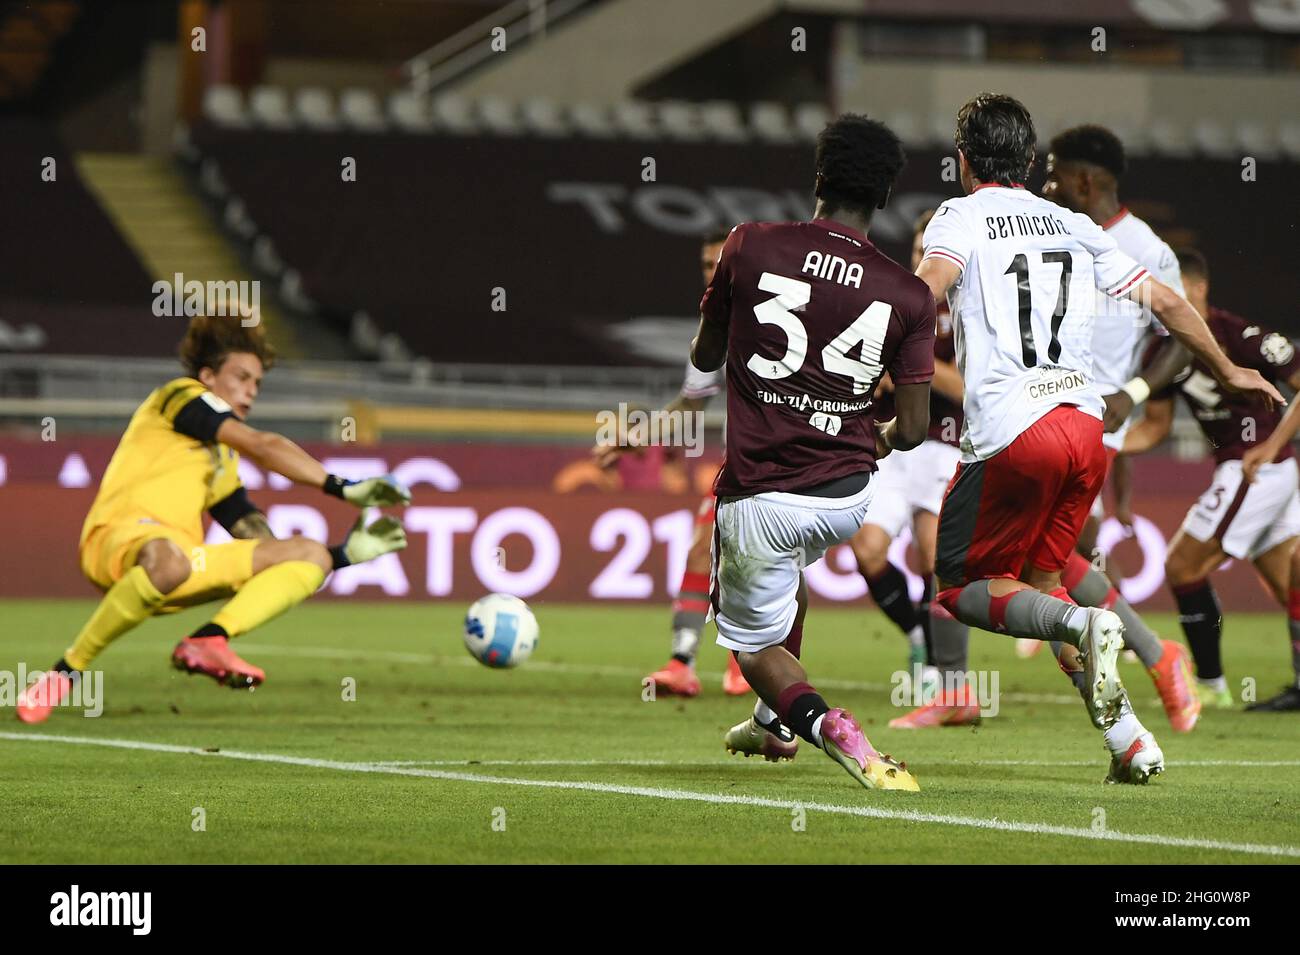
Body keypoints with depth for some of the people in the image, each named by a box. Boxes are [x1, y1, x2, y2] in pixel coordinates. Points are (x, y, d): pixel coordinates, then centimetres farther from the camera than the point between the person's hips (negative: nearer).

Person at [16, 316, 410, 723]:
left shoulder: (224, 463, 32)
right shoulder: (180, 395, 10)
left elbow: (263, 550, 25)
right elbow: (262, 446, -5)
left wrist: (347, 554, 13)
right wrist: (343, 488, -10)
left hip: (186, 559, 8)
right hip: (119, 538, -8)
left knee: (311, 554, 0)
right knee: (169, 560, -43)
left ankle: (207, 642, -23)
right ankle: (69, 667, -25)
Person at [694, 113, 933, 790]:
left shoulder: (751, 247, -8)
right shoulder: (906, 296, -6)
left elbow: (704, 357, 6)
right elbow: (912, 429, -3)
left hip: (759, 498, -3)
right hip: (848, 499, 3)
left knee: (757, 643, 15)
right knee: (788, 566, 37)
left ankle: (827, 726, -15)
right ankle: (772, 724, 43)